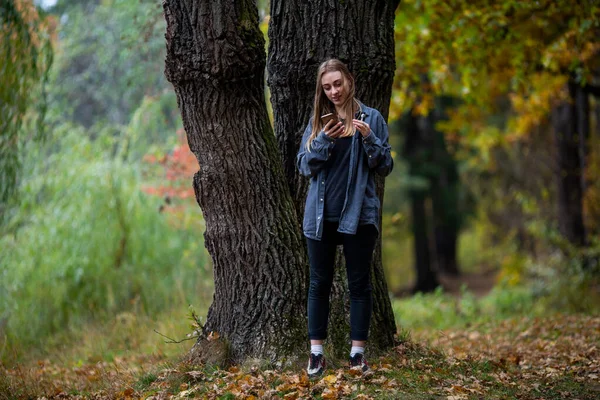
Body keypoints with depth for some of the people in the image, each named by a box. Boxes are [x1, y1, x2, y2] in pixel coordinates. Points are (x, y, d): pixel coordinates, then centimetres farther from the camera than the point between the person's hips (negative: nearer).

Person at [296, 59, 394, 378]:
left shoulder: (371, 118, 1)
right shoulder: (317, 120, 7)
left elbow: (386, 166, 0)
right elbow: (303, 165, 3)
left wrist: (369, 139, -17)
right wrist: (323, 141, -14)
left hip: (358, 214, -2)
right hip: (321, 214, 2)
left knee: (359, 284, 4)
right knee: (319, 283, 6)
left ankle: (358, 352, 10)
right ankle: (316, 352, 11)